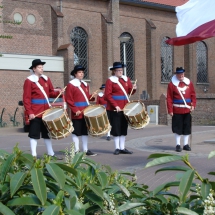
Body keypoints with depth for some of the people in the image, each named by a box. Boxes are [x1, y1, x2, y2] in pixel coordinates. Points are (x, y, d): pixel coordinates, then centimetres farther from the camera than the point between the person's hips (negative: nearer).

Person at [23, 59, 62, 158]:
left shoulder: (46, 79, 11)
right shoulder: (29, 80, -8)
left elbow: (51, 93, 14)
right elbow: (26, 98, -11)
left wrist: (58, 92, -8)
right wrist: (29, 112, -18)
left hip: (46, 111, 6)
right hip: (35, 113, -6)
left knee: (47, 132, 13)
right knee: (34, 134, -1)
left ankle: (51, 153, 21)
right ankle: (34, 155, 5)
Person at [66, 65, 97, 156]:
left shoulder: (85, 84, 15)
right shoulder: (71, 85, -7)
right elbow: (69, 100, -11)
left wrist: (92, 97, 0)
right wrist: (75, 110, -17)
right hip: (77, 113, -7)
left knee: (85, 131, 11)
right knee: (76, 132, 0)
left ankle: (85, 150, 17)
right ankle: (76, 150, 7)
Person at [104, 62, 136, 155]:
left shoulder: (126, 79, 10)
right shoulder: (110, 80, -6)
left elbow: (130, 91, 14)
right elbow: (107, 95, -11)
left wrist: (134, 89, -10)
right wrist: (115, 106, -18)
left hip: (125, 108, 5)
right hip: (114, 108, -5)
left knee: (124, 128, 8)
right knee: (116, 128, 0)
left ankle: (122, 148, 16)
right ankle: (117, 148, 9)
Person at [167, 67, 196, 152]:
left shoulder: (189, 83, 7)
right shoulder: (172, 84, -4)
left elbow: (193, 95, 9)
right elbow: (169, 98, -6)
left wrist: (193, 105, -4)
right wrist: (170, 110, -10)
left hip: (187, 110, 4)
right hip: (177, 111, -3)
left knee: (187, 127, 8)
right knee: (177, 128, 2)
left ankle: (186, 144, 18)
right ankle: (178, 145, 11)